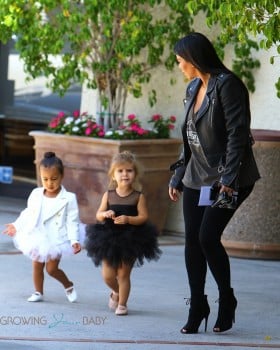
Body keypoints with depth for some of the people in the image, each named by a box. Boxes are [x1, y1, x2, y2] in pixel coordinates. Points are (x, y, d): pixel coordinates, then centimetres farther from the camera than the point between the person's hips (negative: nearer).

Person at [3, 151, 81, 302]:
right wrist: (16, 226, 20)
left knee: (51, 268, -6)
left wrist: (74, 241, -19)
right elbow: (28, 214, 16)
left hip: (56, 239, -5)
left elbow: (72, 222, -11)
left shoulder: (68, 199, -11)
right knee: (37, 266, 11)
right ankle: (38, 292, 27)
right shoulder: (36, 195, 1)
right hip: (37, 238, 5)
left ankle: (68, 285, 19)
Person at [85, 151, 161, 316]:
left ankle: (122, 304, 18)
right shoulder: (108, 195, 0)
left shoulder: (138, 197, -7)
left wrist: (128, 219, -25)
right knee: (108, 275, 6)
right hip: (109, 238, 2)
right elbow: (99, 215, 3)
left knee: (123, 274, 4)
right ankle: (116, 291, 37)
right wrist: (106, 214, -19)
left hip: (130, 239, -2)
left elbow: (143, 217, -11)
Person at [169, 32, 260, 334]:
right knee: (192, 240, 3)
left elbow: (237, 134, -18)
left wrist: (228, 178, -23)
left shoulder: (227, 84, -12)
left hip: (227, 177, -8)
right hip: (197, 178, 8)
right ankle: (197, 308, 12)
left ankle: (227, 301, 5)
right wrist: (178, 176, 18)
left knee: (208, 236, -14)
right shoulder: (193, 89, 14)